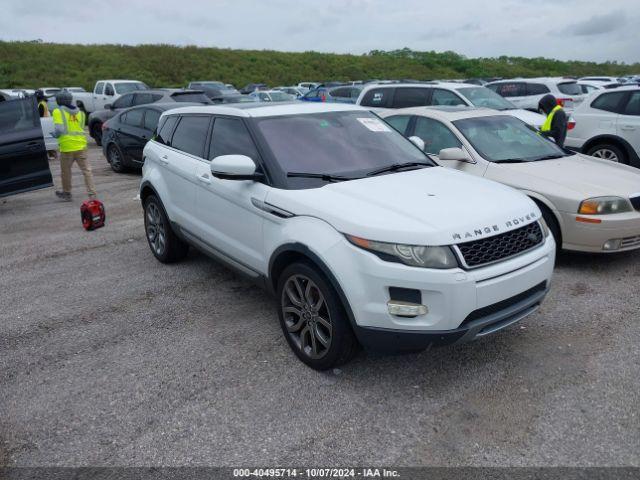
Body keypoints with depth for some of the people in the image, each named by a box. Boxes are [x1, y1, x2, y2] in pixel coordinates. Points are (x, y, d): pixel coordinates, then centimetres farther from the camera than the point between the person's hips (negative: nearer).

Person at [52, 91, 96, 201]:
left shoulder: (58, 112, -4)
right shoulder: (80, 112, 13)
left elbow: (59, 130, -13)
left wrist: (54, 134, 6)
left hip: (67, 147, -4)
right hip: (81, 146, 4)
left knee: (65, 171, 13)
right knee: (86, 170, 2)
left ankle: (66, 193, 25)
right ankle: (92, 194, -5)